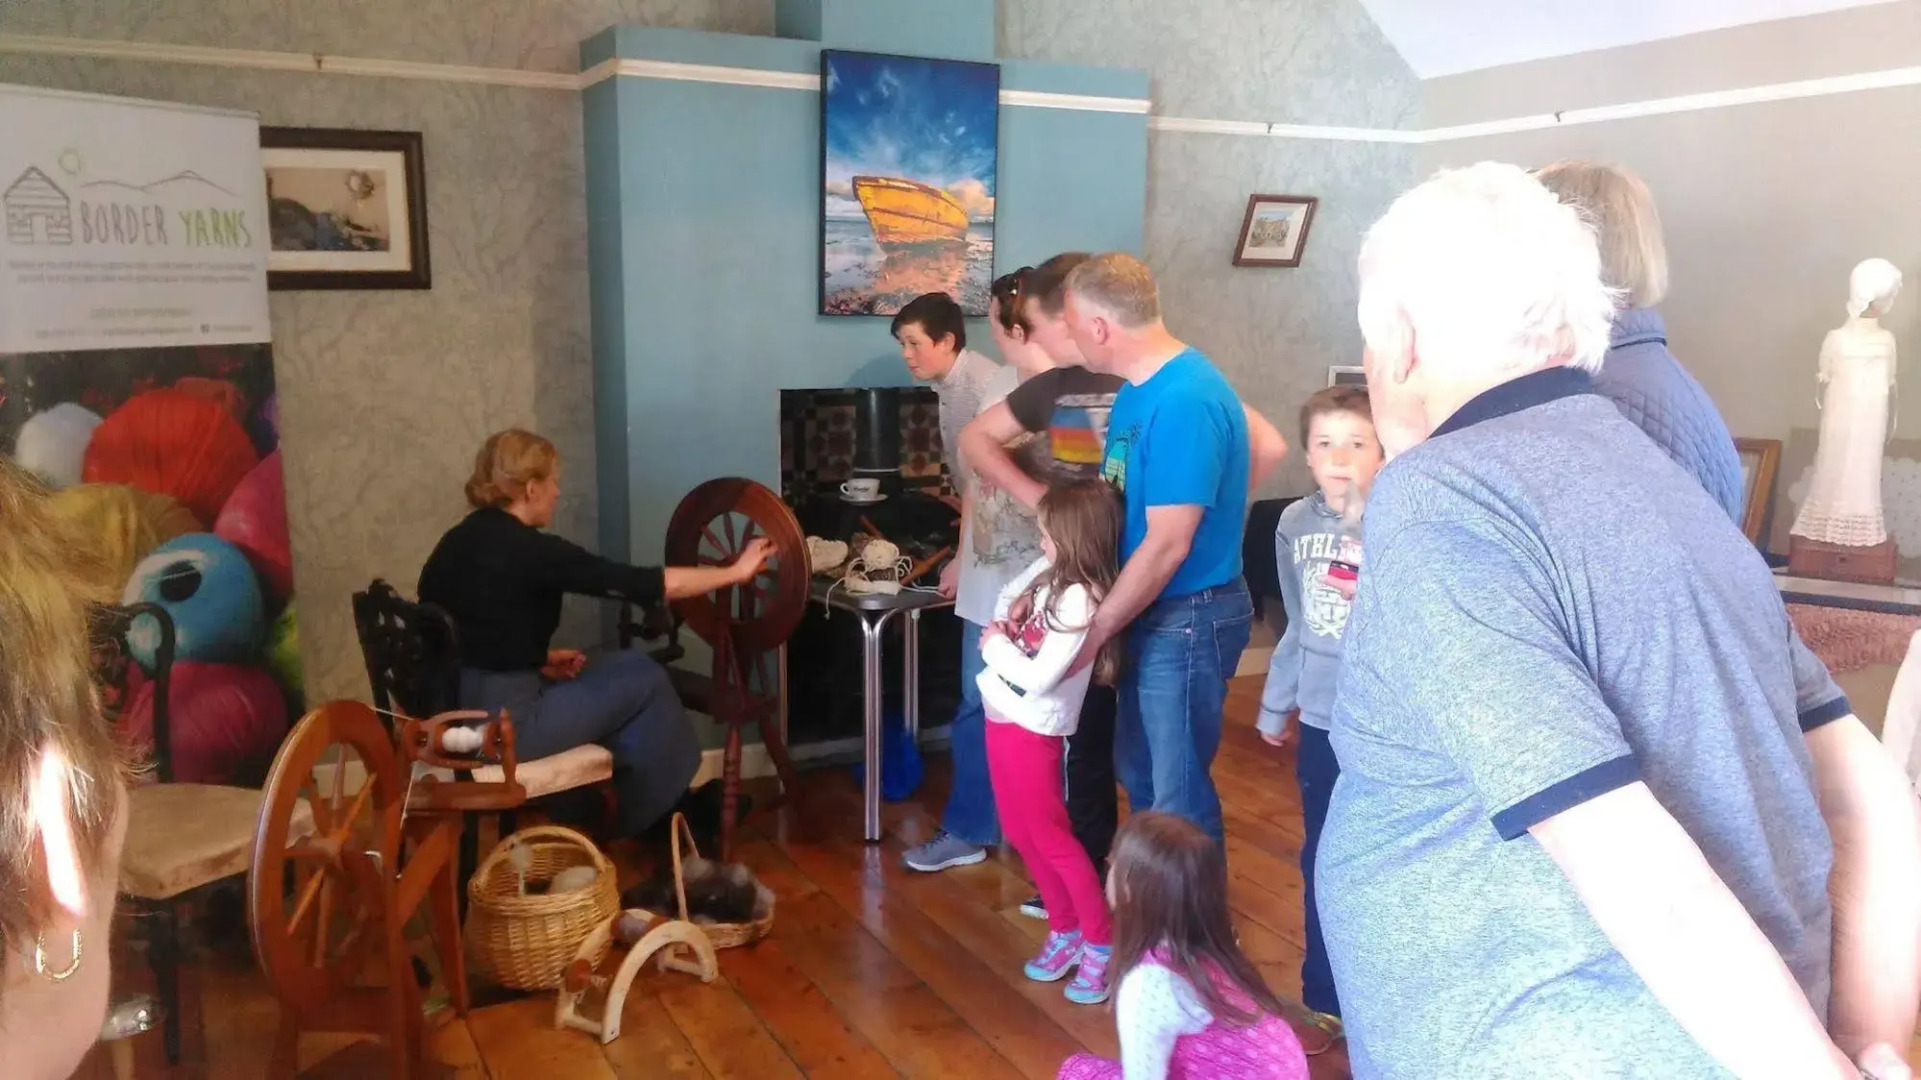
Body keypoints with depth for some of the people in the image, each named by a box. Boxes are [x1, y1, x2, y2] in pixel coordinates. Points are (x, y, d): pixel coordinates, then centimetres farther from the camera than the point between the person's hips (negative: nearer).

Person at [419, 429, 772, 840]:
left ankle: (644, 806, 26)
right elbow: (651, 584, -15)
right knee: (646, 679, 6)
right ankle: (661, 815, 24)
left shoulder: (457, 542, 7)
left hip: (454, 710, 9)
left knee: (629, 666, 17)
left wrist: (539, 658, 9)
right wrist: (735, 572, -4)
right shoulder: (530, 550, -18)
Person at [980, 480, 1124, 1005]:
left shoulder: (1079, 601, -24)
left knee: (1052, 839, 3)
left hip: (1032, 731, -9)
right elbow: (1008, 596, 21)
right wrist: (1000, 630, 1)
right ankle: (1065, 931, 32)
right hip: (1002, 719, 9)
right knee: (1022, 835, 17)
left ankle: (1101, 944, 18)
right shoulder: (1048, 572, 1)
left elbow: (1039, 678, -28)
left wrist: (996, 645, -13)